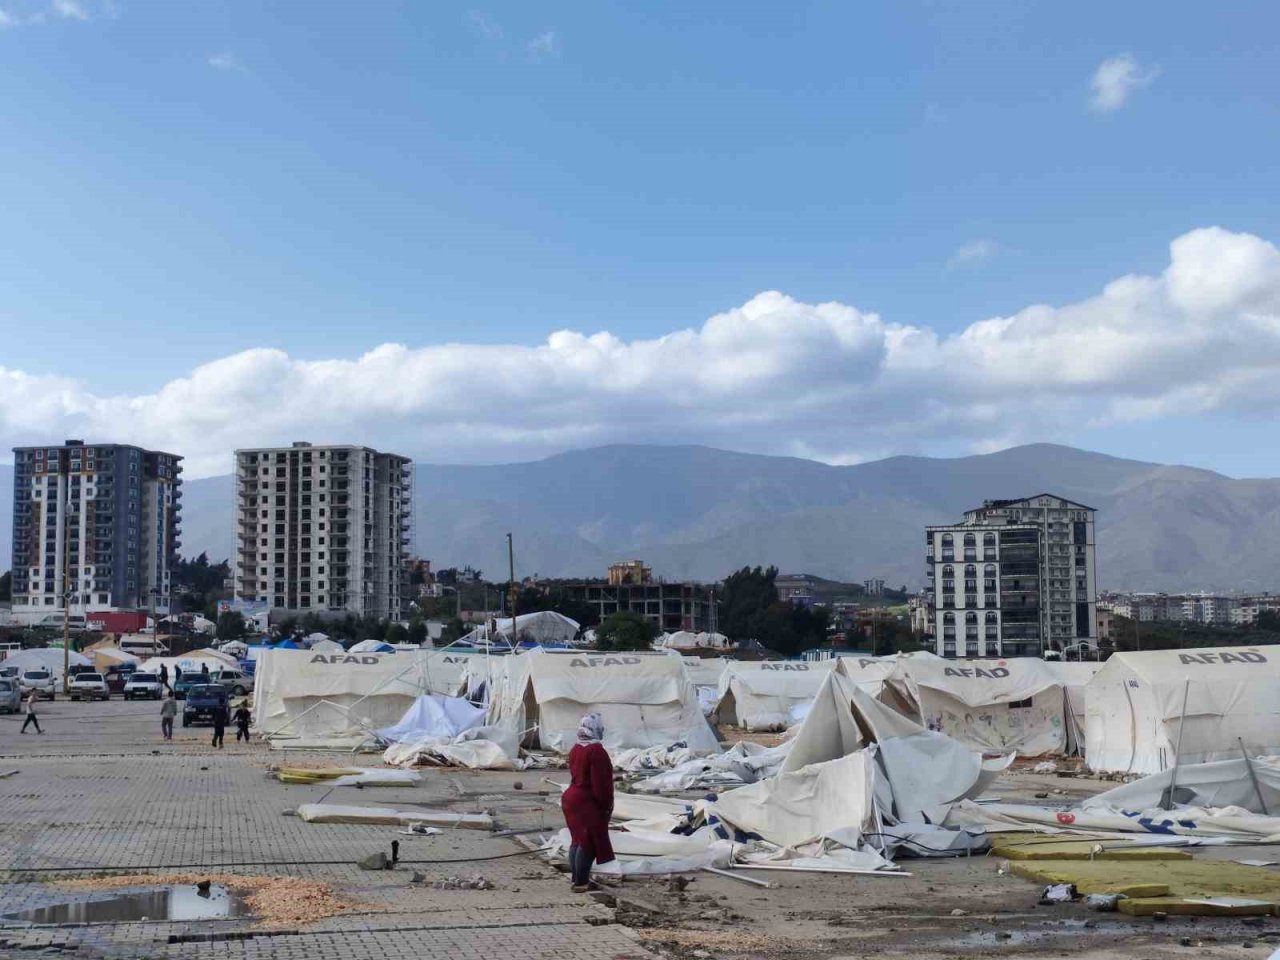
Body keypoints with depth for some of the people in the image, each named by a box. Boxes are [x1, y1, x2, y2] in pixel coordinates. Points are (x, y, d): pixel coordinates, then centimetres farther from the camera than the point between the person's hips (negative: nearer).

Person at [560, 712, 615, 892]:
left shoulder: (575, 749, 9)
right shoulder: (596, 751, -19)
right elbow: (600, 782, -21)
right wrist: (606, 804, -11)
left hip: (571, 798, 9)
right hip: (588, 803, -9)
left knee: (577, 840, 17)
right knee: (590, 843, -3)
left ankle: (576, 878, 23)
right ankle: (581, 883, -2)